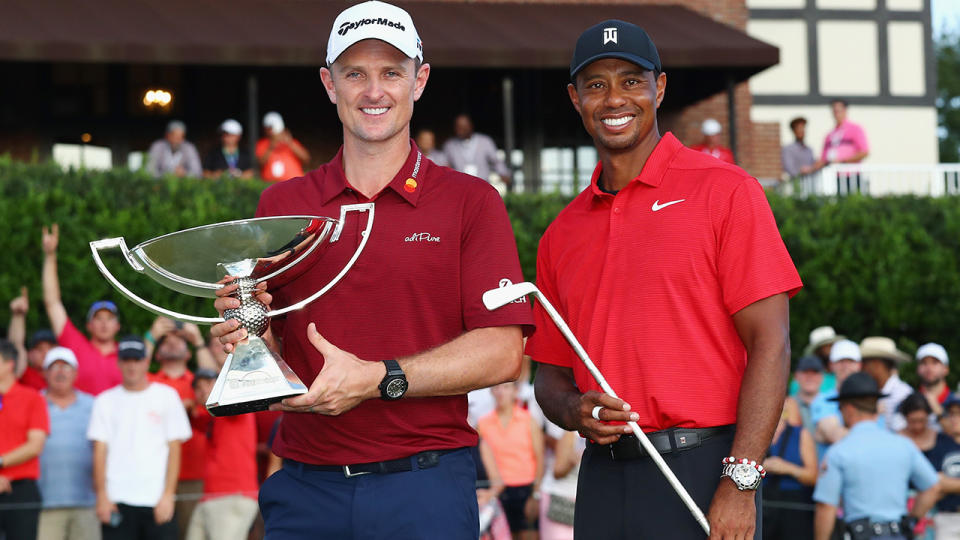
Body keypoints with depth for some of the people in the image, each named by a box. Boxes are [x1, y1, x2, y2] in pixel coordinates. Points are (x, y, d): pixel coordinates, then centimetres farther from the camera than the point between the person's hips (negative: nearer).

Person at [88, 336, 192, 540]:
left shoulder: (166, 396, 9)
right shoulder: (105, 401, 13)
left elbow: (174, 449, 4)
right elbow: (100, 450, 8)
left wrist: (168, 495, -5)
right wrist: (102, 496, -3)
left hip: (158, 501, -1)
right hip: (116, 499, 1)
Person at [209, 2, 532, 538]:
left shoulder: (470, 201, 2)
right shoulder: (282, 203, 11)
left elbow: (503, 352, -7)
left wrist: (378, 379, -17)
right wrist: (246, 329, -11)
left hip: (425, 484, -2)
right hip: (304, 488, 2)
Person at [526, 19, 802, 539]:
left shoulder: (724, 191, -1)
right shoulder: (563, 233, 14)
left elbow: (770, 343, -7)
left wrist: (739, 482, -15)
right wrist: (577, 412, -5)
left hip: (701, 474, -4)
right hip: (603, 473, 5)